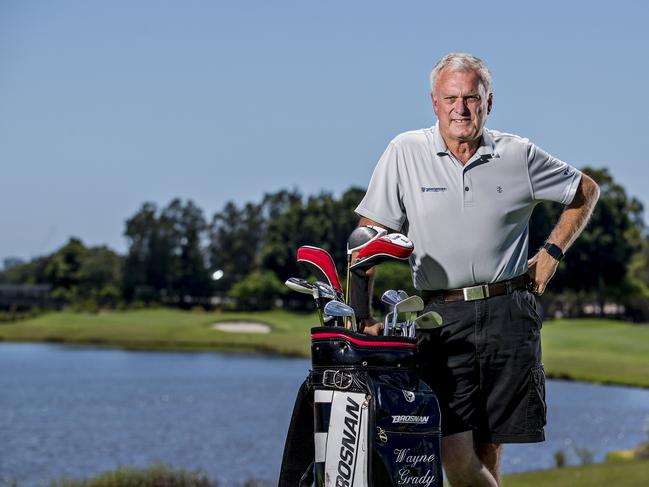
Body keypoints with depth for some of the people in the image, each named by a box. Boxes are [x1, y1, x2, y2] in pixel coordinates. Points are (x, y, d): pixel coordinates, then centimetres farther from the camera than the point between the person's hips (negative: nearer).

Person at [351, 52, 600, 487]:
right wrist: (362, 315, -8)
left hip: (509, 314, 1)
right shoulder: (406, 153, 3)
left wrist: (552, 252, 11)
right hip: (442, 317, -1)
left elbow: (586, 191, 22)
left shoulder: (519, 156, 7)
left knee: (489, 450, 2)